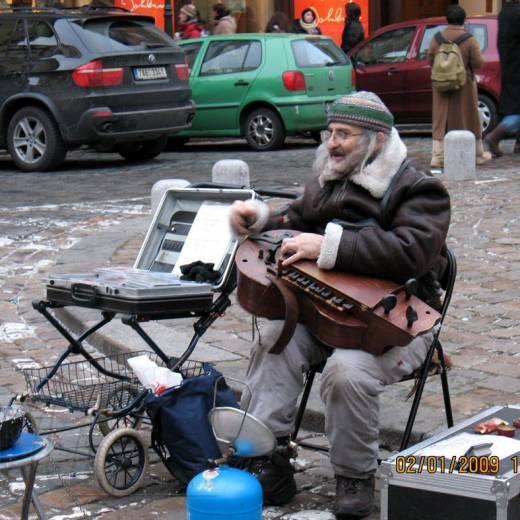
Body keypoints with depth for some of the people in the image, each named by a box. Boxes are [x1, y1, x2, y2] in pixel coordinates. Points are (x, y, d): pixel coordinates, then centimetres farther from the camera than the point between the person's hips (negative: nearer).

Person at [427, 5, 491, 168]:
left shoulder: (437, 38, -2)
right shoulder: (469, 40, -11)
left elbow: (430, 61, 3)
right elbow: (478, 63, -13)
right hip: (464, 87, -2)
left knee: (441, 120, 6)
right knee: (469, 119, 9)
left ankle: (437, 156, -3)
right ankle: (478, 154, 22)